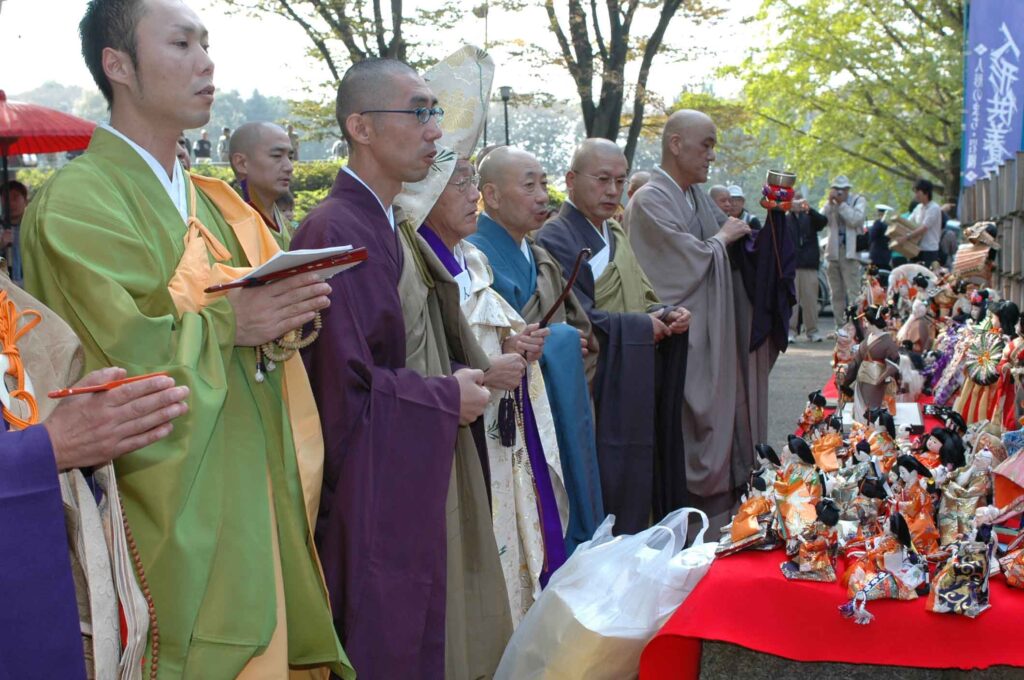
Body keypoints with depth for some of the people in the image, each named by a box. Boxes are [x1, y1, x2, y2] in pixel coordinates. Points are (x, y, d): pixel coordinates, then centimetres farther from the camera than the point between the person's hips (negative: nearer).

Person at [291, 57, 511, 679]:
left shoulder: (391, 227, 11)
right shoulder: (335, 233, -19)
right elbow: (343, 390, -23)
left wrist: (462, 377, 5)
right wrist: (448, 398, -11)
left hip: (414, 489, 9)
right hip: (369, 502, -9)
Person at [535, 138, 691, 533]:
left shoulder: (615, 234, 16)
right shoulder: (556, 240, -13)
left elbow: (641, 297, 21)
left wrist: (666, 314, -1)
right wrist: (642, 325, -14)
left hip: (632, 394, 9)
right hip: (596, 394, -9)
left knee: (634, 494, 11)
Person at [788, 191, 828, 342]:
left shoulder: (810, 218, 13)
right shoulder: (784, 219, 8)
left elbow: (823, 221, -5)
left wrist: (810, 209, -21)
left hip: (809, 264, 2)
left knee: (810, 298, 3)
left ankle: (812, 330, 10)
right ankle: (790, 330, 0)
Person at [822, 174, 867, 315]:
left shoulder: (858, 200, 4)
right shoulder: (830, 202, 14)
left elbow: (855, 219, -13)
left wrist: (841, 203, -11)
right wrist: (830, 202, -10)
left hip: (850, 251, -4)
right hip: (833, 251, 5)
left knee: (853, 291, -12)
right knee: (836, 294, 7)